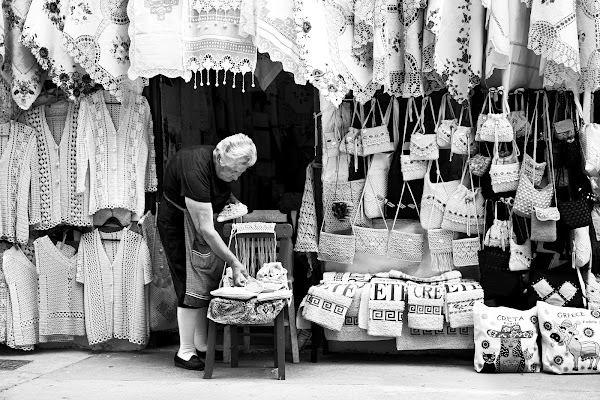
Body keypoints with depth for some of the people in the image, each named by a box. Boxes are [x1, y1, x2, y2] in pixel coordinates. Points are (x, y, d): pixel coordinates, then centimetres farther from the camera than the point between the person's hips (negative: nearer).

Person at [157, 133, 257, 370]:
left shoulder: (224, 166, -11)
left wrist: (232, 201, -4)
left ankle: (201, 345, 12)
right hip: (177, 220, -8)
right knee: (191, 283, -11)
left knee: (209, 280, 4)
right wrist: (234, 264, -34)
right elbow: (206, 230, -36)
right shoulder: (195, 170, -36)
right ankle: (185, 352, -5)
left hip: (201, 216, 8)